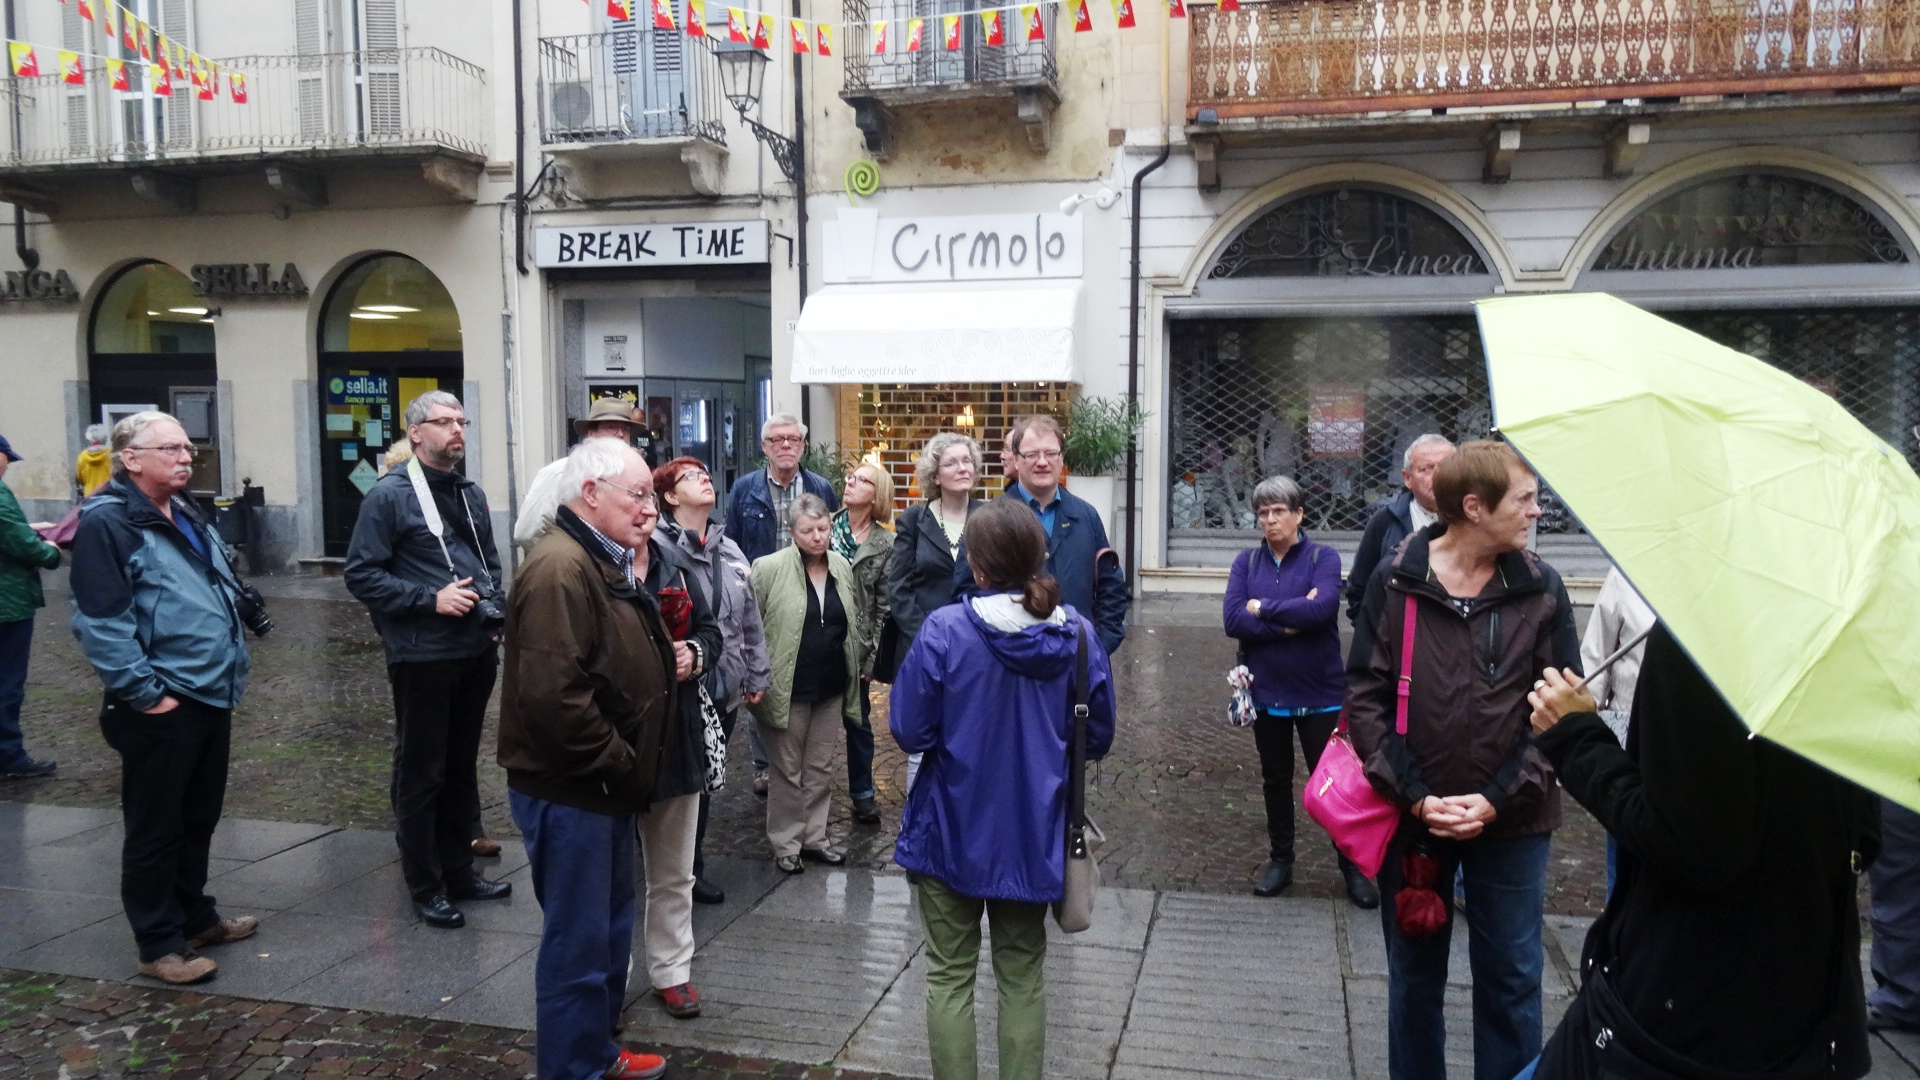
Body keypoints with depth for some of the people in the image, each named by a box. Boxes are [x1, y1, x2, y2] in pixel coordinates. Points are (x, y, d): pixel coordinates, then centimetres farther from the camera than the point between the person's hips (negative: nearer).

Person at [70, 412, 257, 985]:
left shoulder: (187, 518, 15)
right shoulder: (107, 524, -13)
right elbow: (100, 623, -19)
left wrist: (232, 669, 17)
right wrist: (145, 692, -19)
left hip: (212, 698, 9)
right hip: (160, 708, -9)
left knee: (199, 819, 19)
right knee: (155, 829, 4)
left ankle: (195, 915, 34)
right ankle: (159, 945, 14)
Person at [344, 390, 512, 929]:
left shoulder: (471, 494, 12)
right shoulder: (390, 495, -9)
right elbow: (361, 575, -12)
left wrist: (495, 614, 6)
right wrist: (430, 599, -19)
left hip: (477, 652, 7)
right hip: (423, 656, -6)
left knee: (462, 767, 16)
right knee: (421, 774, 5)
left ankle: (459, 870, 29)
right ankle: (425, 887, 17)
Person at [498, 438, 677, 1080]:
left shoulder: (605, 563, 12)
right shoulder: (560, 569, -22)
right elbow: (554, 696, -30)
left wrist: (666, 660, 5)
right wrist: (619, 765, -19)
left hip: (607, 787, 11)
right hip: (570, 791, -11)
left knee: (611, 925, 22)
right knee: (578, 943, 3)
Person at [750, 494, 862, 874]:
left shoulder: (843, 568, 5)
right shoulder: (769, 568, -12)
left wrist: (855, 667, 15)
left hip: (831, 687, 5)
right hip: (788, 688, -5)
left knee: (821, 769, 15)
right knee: (787, 770, 7)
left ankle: (814, 838, 28)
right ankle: (785, 844, 21)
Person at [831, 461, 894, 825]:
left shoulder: (885, 544, -4)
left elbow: (884, 606, -3)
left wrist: (871, 656, -6)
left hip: (855, 647, -1)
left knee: (858, 721, 11)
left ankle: (863, 795, 25)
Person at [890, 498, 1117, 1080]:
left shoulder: (944, 630, -18)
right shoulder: (1076, 632, -8)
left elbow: (909, 732, -14)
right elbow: (1098, 738, 1)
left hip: (953, 830, -2)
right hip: (1034, 834, 3)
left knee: (950, 976, 14)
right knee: (1023, 975, 18)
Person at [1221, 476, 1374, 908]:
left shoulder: (1323, 558, -6)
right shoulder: (1247, 562, 1)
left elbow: (1322, 607, -24)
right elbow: (1232, 618, -12)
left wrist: (1263, 608, -15)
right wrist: (1291, 621, -19)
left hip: (1320, 693, -3)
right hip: (1267, 692, 3)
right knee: (1275, 779, 16)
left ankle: (1353, 867, 21)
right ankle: (1280, 860, 32)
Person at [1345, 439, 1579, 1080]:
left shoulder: (1541, 589, -2)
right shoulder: (1395, 583, -6)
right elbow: (1364, 696, -6)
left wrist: (1499, 799, -13)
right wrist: (1415, 797, -13)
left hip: (1510, 823, 1)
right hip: (1412, 816, 0)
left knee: (1510, 979, 11)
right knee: (1414, 974, 15)